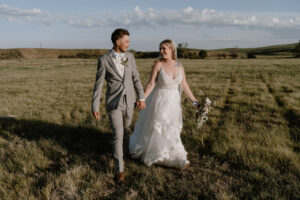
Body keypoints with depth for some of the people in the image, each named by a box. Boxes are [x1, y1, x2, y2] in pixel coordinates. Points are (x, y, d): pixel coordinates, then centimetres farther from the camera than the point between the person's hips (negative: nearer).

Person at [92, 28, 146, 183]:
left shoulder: (130, 57, 1)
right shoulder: (104, 60, -11)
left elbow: (135, 78, 7)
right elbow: (98, 85, -8)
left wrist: (142, 97, 3)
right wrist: (95, 107, -8)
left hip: (129, 101, 4)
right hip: (113, 103, -4)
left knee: (126, 129, 22)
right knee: (118, 135, -7)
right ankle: (119, 169, 4)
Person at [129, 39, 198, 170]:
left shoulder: (179, 66, 0)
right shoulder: (158, 64, -12)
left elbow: (184, 85, 5)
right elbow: (151, 84, -14)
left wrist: (193, 100, 5)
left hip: (173, 102, 4)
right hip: (159, 101, -4)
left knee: (171, 131, 9)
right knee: (154, 129, 8)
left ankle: (177, 159, 20)